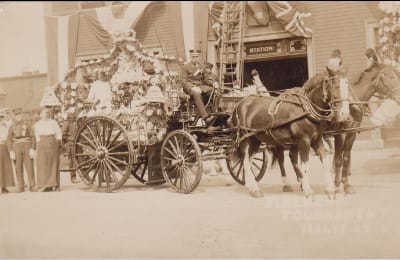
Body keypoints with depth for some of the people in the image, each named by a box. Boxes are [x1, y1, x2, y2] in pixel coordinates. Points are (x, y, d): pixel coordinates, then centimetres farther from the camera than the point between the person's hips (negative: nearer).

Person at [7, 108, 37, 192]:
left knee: (30, 167, -3)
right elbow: (9, 140, 6)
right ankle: (20, 187, 6)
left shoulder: (28, 124, 4)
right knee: (18, 169, 2)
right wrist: (11, 151, -4)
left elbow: (32, 137, 1)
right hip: (16, 148, 1)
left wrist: (32, 149, -8)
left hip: (27, 147, -1)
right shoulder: (12, 127, 7)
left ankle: (32, 186, 0)